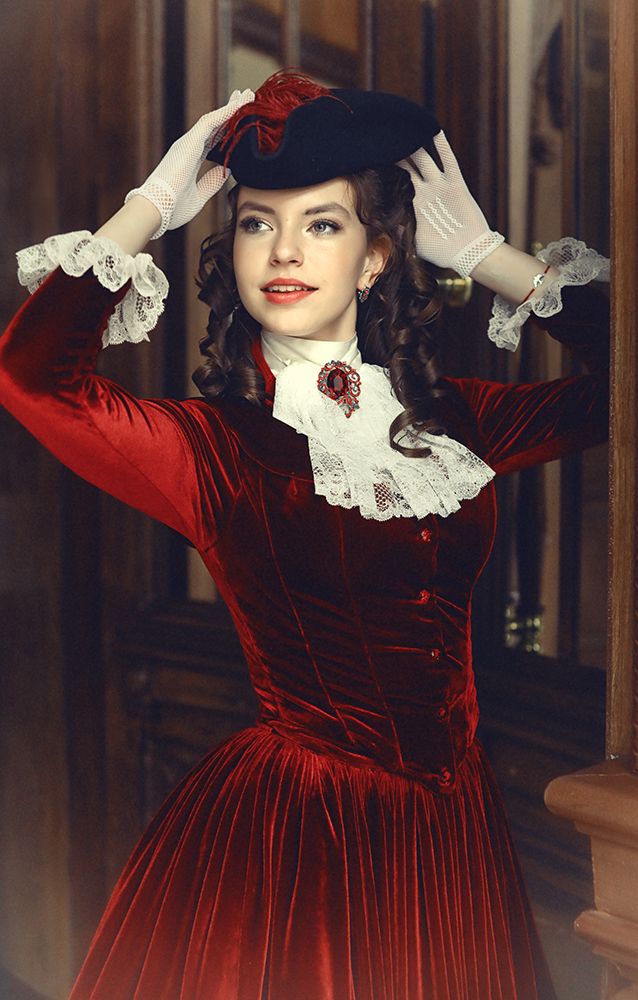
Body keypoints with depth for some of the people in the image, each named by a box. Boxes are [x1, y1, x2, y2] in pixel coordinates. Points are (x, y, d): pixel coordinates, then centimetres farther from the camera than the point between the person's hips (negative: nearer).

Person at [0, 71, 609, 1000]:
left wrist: (483, 251, 3)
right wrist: (150, 207, -13)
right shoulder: (212, 445, -9)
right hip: (281, 830, -4)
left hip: (450, 829, 5)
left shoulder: (447, 420, 4)